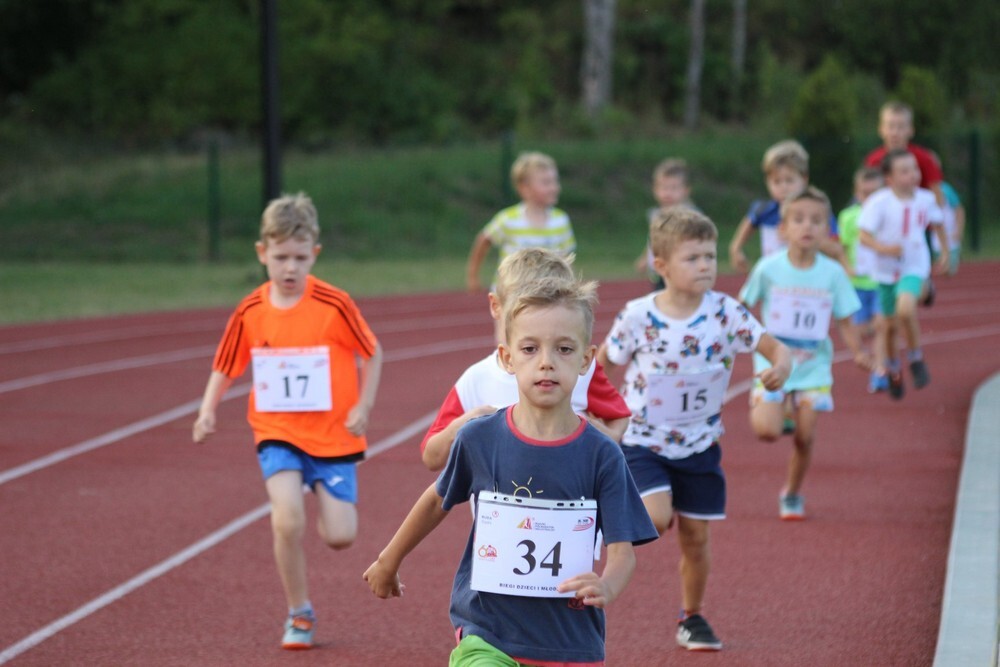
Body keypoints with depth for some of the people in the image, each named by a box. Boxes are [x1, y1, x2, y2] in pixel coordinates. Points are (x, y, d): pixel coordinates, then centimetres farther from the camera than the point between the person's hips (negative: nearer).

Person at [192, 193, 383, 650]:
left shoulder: (334, 305, -12)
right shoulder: (250, 313, -4)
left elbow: (372, 355, 1)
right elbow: (225, 368, 7)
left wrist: (362, 408, -7)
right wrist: (208, 411, -9)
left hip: (333, 435, -1)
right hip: (277, 432, 1)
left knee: (339, 537, -5)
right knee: (287, 519, -21)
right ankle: (299, 614, 1)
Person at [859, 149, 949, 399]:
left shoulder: (926, 199, -7)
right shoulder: (879, 202, -18)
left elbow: (938, 223, 12)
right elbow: (864, 235, -20)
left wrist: (945, 251, 14)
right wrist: (883, 248, -36)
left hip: (914, 267, 0)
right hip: (886, 269, 0)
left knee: (905, 308, -28)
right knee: (891, 323, 13)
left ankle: (916, 358, -4)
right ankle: (892, 366, 41)